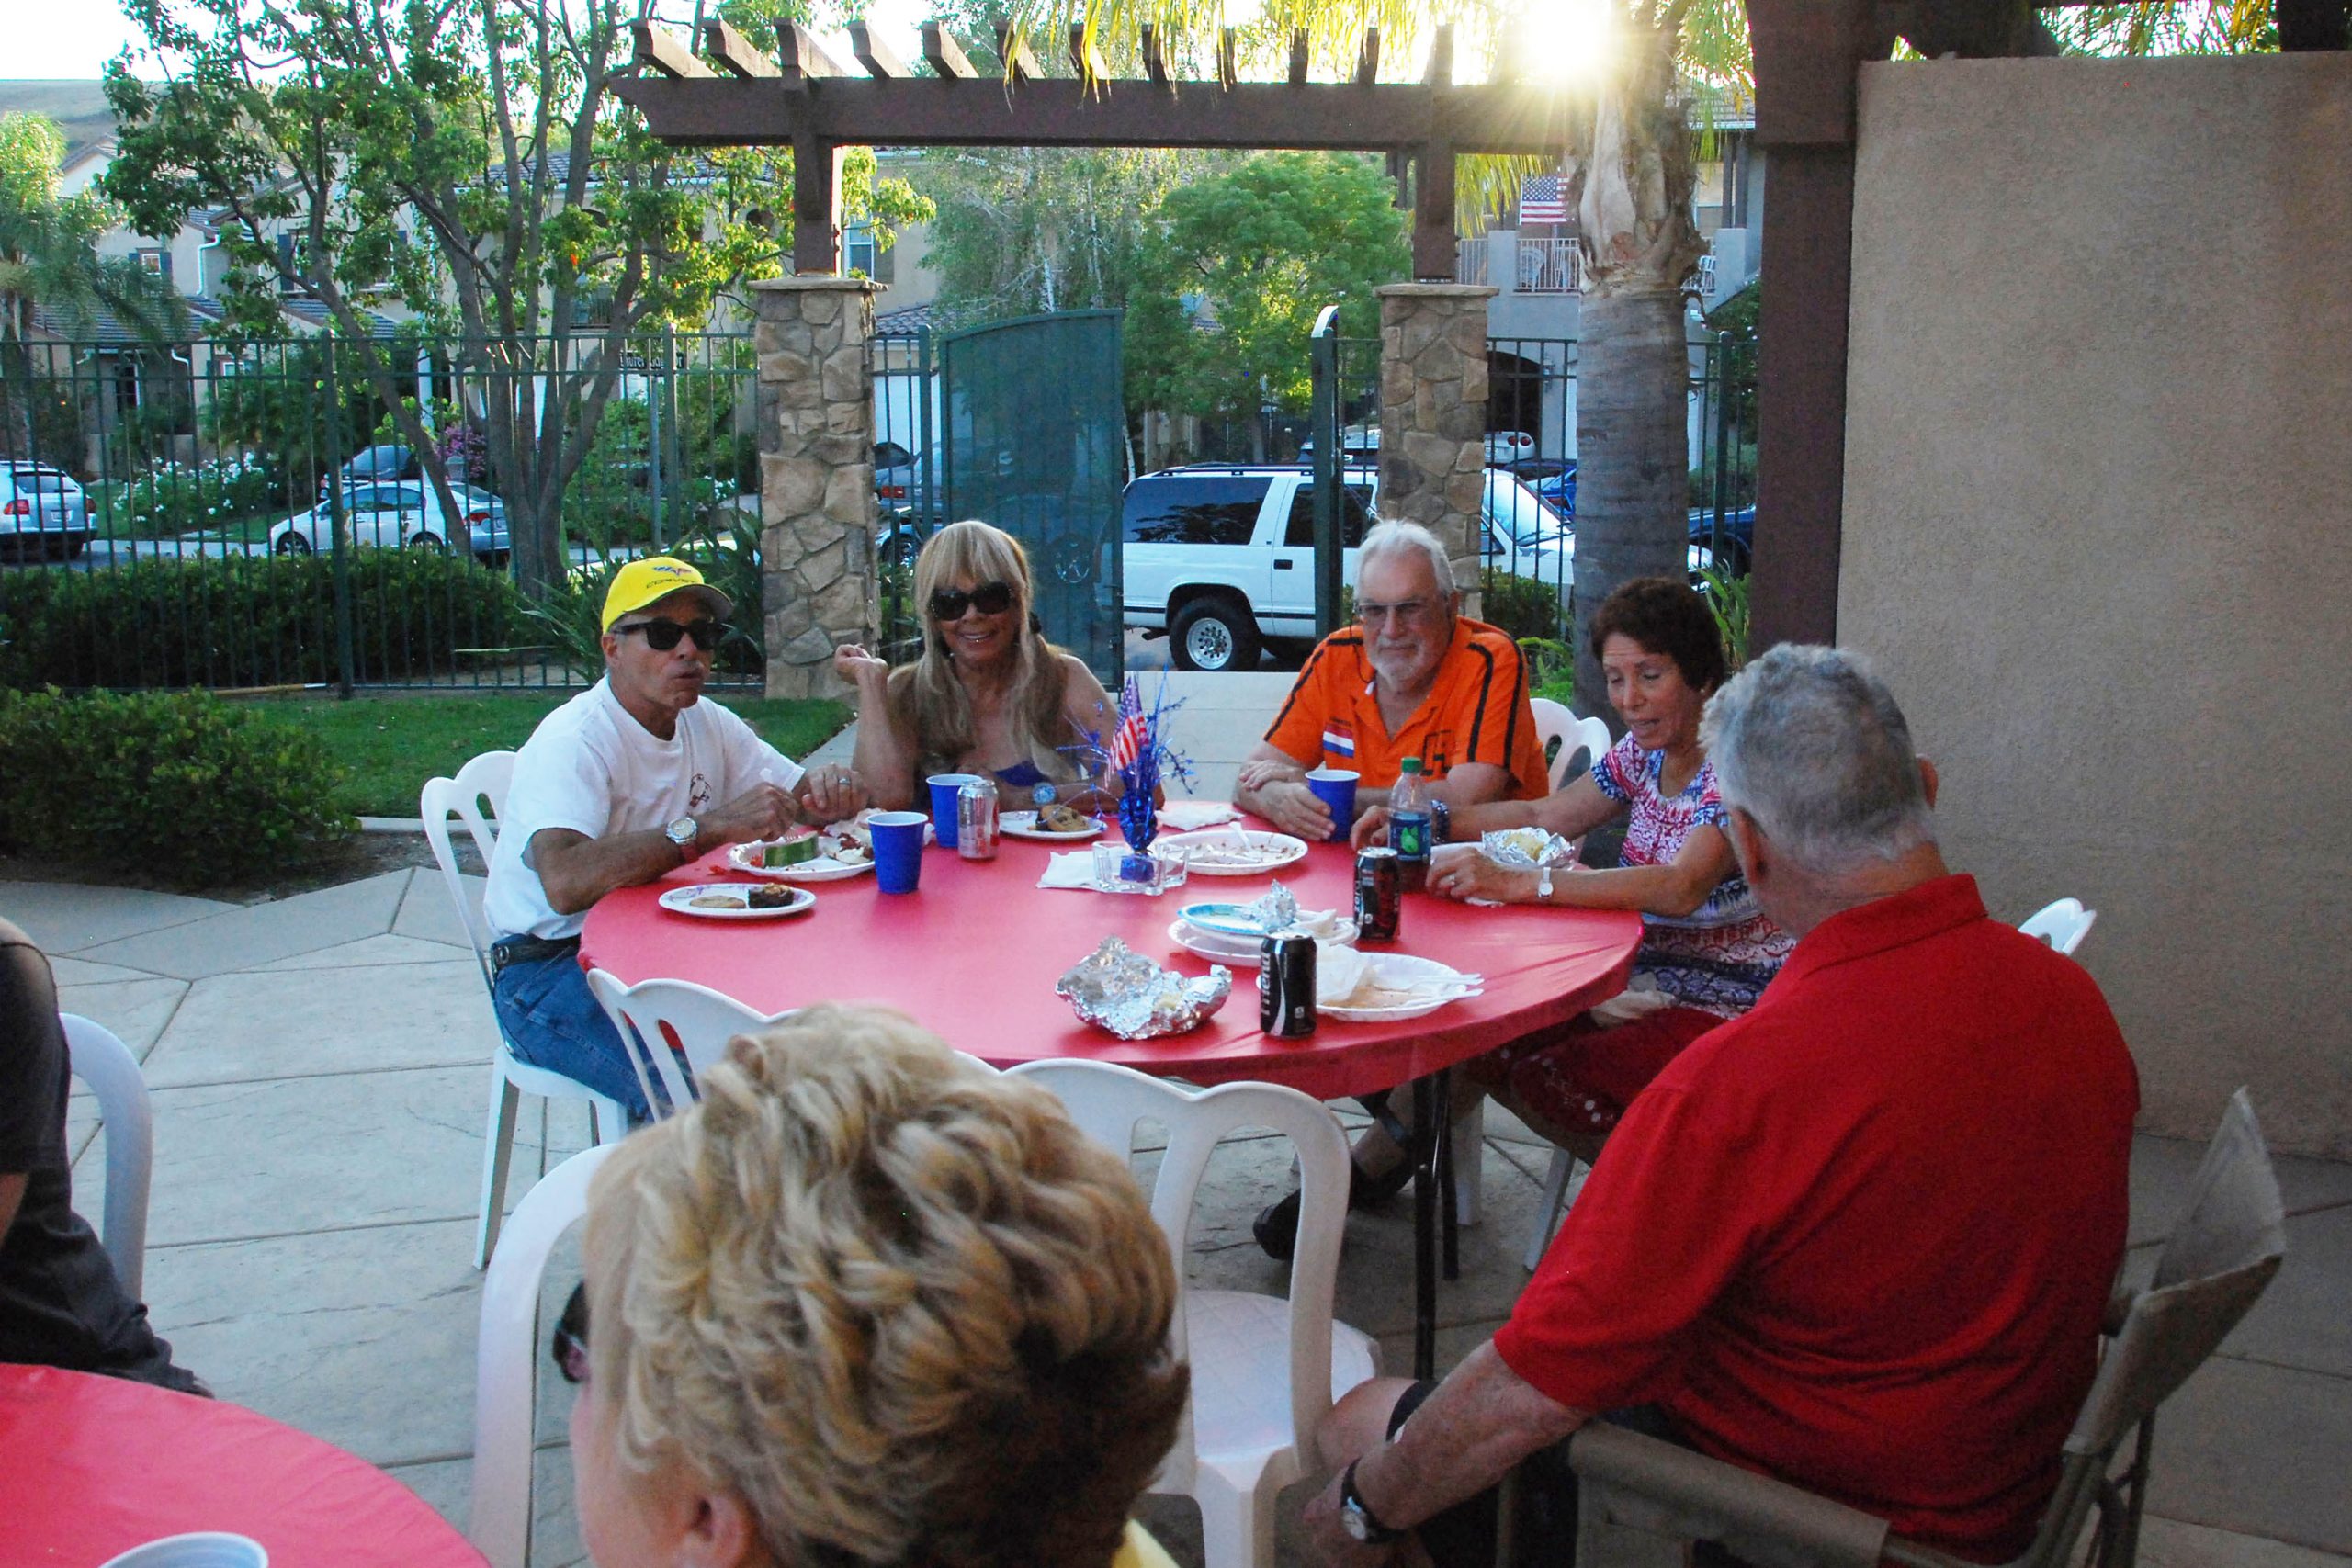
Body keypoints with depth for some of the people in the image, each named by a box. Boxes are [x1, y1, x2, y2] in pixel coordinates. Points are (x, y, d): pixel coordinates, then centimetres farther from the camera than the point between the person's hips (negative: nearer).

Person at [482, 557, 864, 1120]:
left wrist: (826, 786, -12)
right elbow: (564, 882, -33)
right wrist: (709, 826, -38)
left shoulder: (709, 725, 9)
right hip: (552, 971, -7)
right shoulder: (575, 740, -17)